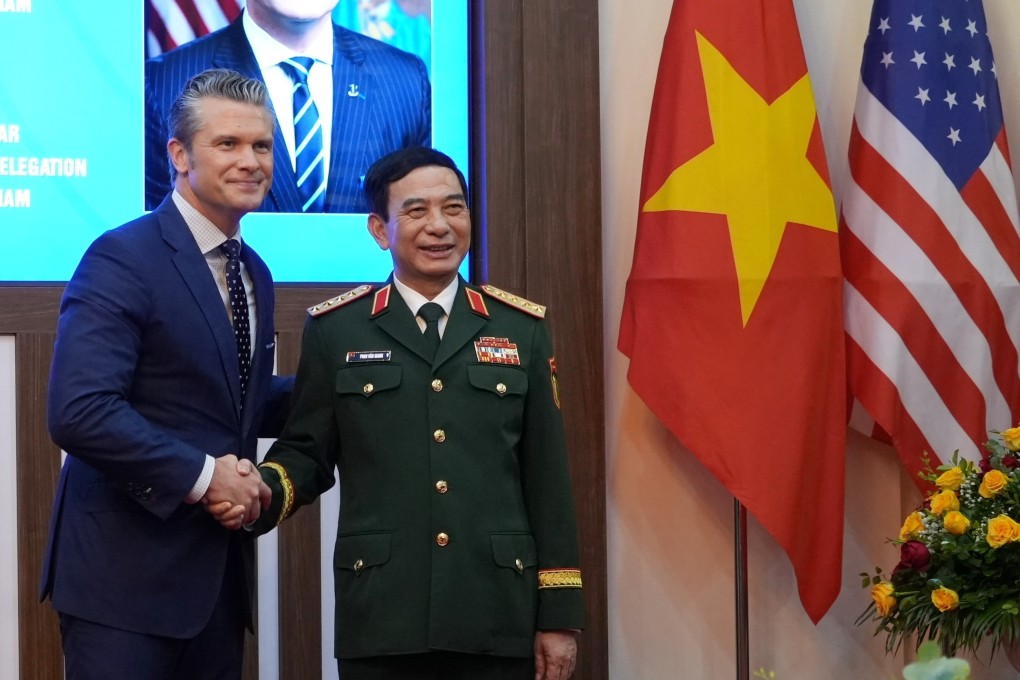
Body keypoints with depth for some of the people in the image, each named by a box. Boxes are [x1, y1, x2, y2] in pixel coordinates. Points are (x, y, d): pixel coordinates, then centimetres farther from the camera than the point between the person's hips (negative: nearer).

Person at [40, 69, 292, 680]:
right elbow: (79, 413, -23)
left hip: (219, 573, 8)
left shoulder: (254, 274, 14)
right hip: (128, 576, -8)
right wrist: (202, 476, -19)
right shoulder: (123, 260, -13)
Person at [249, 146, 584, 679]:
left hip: (499, 618, 1)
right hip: (380, 620, -1)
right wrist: (264, 491, -16)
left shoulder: (521, 328, 8)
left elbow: (547, 477, 6)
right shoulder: (334, 329, 5)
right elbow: (307, 451, 7)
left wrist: (559, 614, 3)